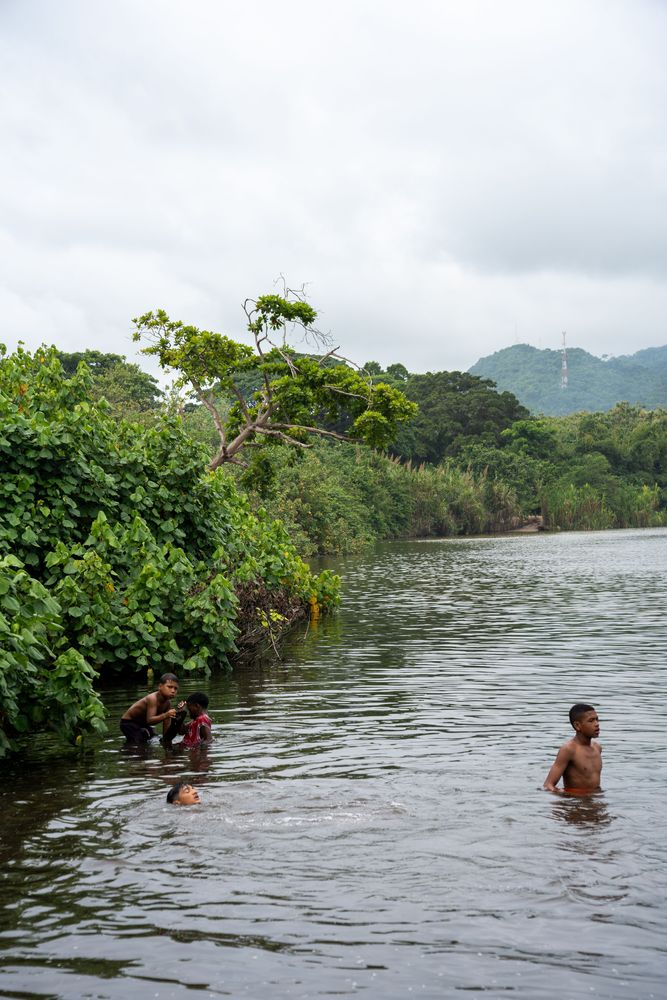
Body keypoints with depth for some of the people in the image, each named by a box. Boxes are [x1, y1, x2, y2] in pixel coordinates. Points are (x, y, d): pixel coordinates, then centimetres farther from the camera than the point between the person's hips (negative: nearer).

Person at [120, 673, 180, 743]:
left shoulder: (168, 703, -9)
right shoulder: (152, 699, -31)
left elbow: (166, 725, -5)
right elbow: (150, 720, -42)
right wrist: (165, 715, -56)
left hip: (142, 723, 9)